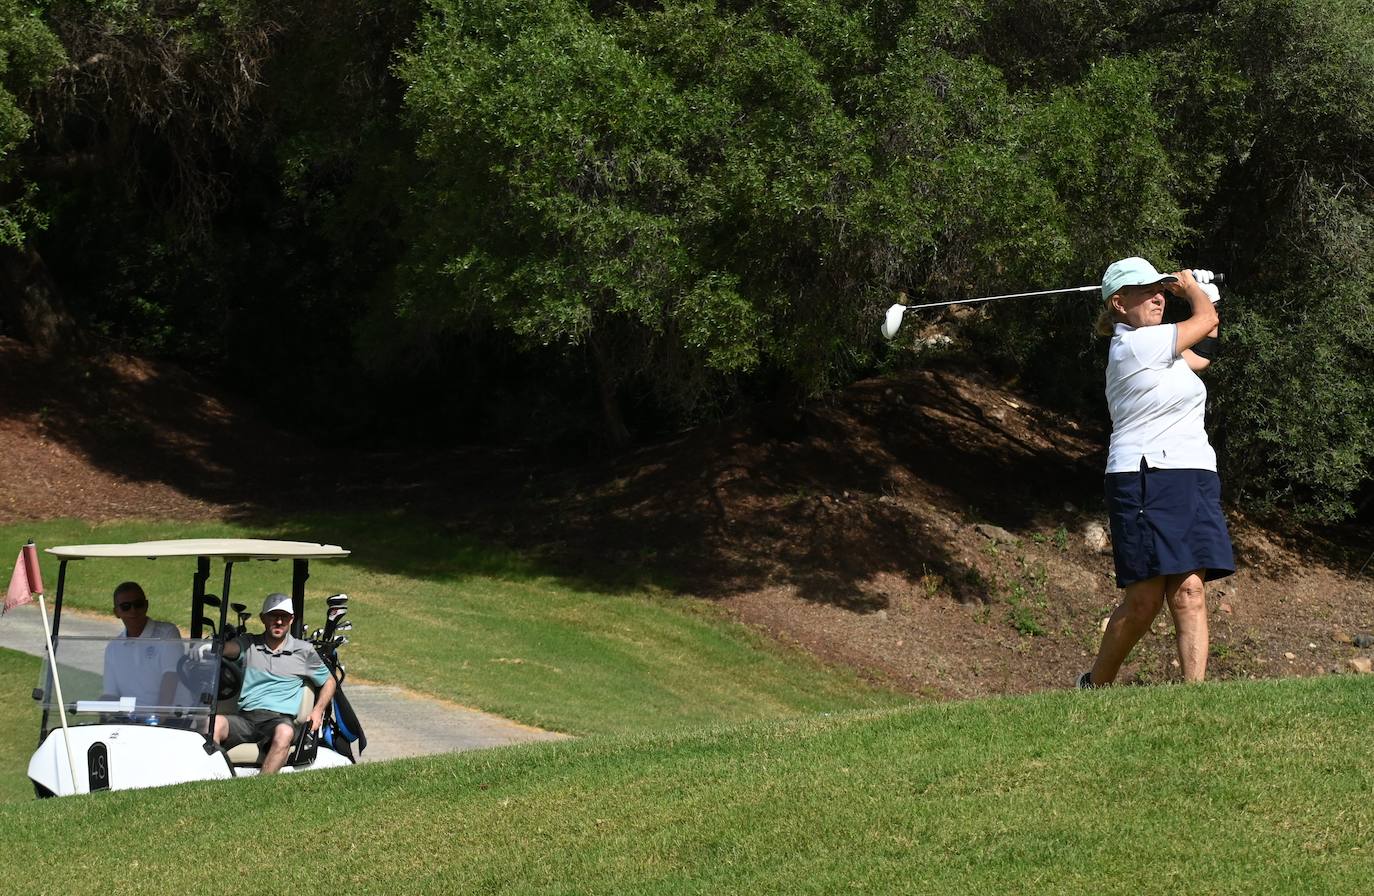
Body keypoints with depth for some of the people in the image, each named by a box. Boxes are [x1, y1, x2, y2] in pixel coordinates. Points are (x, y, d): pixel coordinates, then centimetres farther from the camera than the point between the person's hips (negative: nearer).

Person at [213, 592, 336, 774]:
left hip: (280, 718, -1)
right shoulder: (248, 644, 15)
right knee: (214, 723, -30)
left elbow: (328, 681, 25)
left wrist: (318, 710, 9)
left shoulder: (304, 651, 14)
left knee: (284, 733, -38)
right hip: (246, 717, 2)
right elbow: (227, 648, -7)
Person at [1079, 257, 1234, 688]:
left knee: (1189, 592, -6)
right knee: (1145, 600, -7)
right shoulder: (1135, 344, -9)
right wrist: (1192, 287, 22)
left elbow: (1203, 354, 40)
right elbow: (1206, 320, 2)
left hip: (1194, 481, 9)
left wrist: (1208, 296, 33)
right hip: (1146, 481, -9)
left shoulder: (1158, 350, 20)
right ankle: (1094, 684, 12)